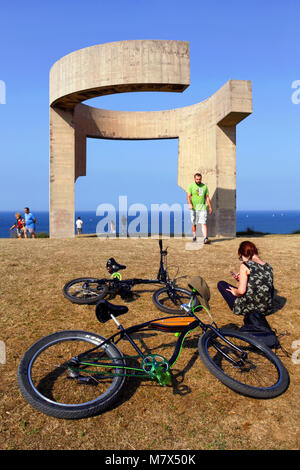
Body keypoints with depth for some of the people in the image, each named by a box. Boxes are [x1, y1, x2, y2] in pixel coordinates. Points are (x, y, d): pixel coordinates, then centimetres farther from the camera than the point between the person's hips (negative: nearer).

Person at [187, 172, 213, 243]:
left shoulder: (204, 186, 10)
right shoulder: (191, 186, 1)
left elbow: (207, 197, 14)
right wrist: (190, 204, -27)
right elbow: (188, 196, -9)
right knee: (194, 223, 8)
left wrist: (210, 207, 12)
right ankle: (194, 236, 25)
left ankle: (205, 238, -17)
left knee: (203, 223, -10)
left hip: (203, 207, 1)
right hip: (194, 208, -1)